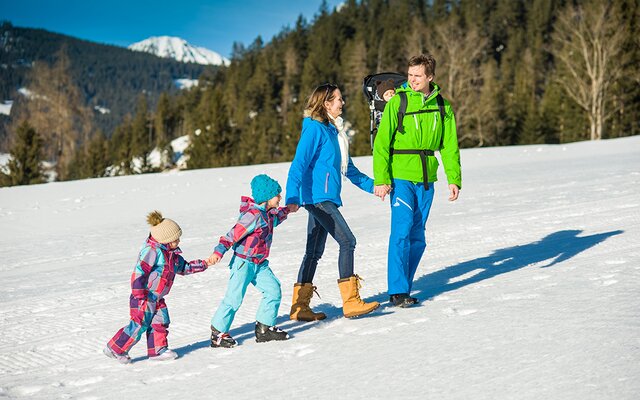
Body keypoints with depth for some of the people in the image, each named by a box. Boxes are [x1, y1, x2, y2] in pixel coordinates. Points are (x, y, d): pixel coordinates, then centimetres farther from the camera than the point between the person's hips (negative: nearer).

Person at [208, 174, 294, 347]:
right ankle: (217, 333, 3)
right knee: (234, 298, -8)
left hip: (259, 264, 9)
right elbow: (234, 233, -24)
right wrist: (219, 251, -29)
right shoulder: (253, 215, -19)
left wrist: (286, 211, 41)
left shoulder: (267, 213, 11)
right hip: (243, 263, -9)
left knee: (273, 291, 2)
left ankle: (265, 329, 12)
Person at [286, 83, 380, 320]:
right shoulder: (315, 128, -9)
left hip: (327, 198, 10)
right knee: (347, 241, -14)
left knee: (314, 252, 9)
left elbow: (348, 167, 28)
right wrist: (292, 198, -26)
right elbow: (299, 164, -17)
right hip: (317, 197, -10)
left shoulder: (333, 130, 18)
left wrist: (370, 185, 31)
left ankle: (299, 307, 13)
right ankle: (350, 302, -13)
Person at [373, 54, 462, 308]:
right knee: (402, 230, -13)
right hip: (401, 177, -4)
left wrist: (454, 179, 3)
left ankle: (404, 288, 18)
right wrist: (381, 179, -14)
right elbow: (382, 143, -7)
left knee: (418, 236, 7)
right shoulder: (397, 103, -6)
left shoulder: (442, 106, 6)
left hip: (426, 180, 4)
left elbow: (449, 146, 10)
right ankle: (397, 291, -8)